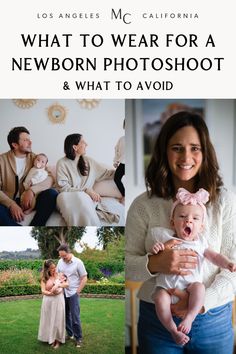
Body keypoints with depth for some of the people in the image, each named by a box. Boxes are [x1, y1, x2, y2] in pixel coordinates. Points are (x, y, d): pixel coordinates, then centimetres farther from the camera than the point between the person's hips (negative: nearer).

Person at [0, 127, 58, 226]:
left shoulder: (34, 158, 8)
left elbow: (50, 179, -5)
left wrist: (32, 190, -23)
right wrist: (11, 204, -25)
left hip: (29, 200, 3)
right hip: (8, 202, -3)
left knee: (52, 194, -24)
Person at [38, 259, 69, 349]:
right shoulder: (44, 278, -2)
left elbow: (67, 284, -10)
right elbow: (43, 291, -7)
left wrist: (58, 285, -26)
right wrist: (51, 293, -21)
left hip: (59, 300, 0)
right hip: (48, 301, 1)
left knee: (58, 319, 5)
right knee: (49, 320, 8)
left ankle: (58, 340, 17)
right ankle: (51, 339, 23)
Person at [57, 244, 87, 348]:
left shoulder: (78, 262, -10)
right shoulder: (60, 262, 2)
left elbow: (84, 278, -6)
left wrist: (77, 292, -6)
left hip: (73, 294, -4)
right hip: (62, 293, 4)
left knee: (75, 317, -2)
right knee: (66, 315, 12)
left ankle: (78, 338, 11)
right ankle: (69, 334, 29)